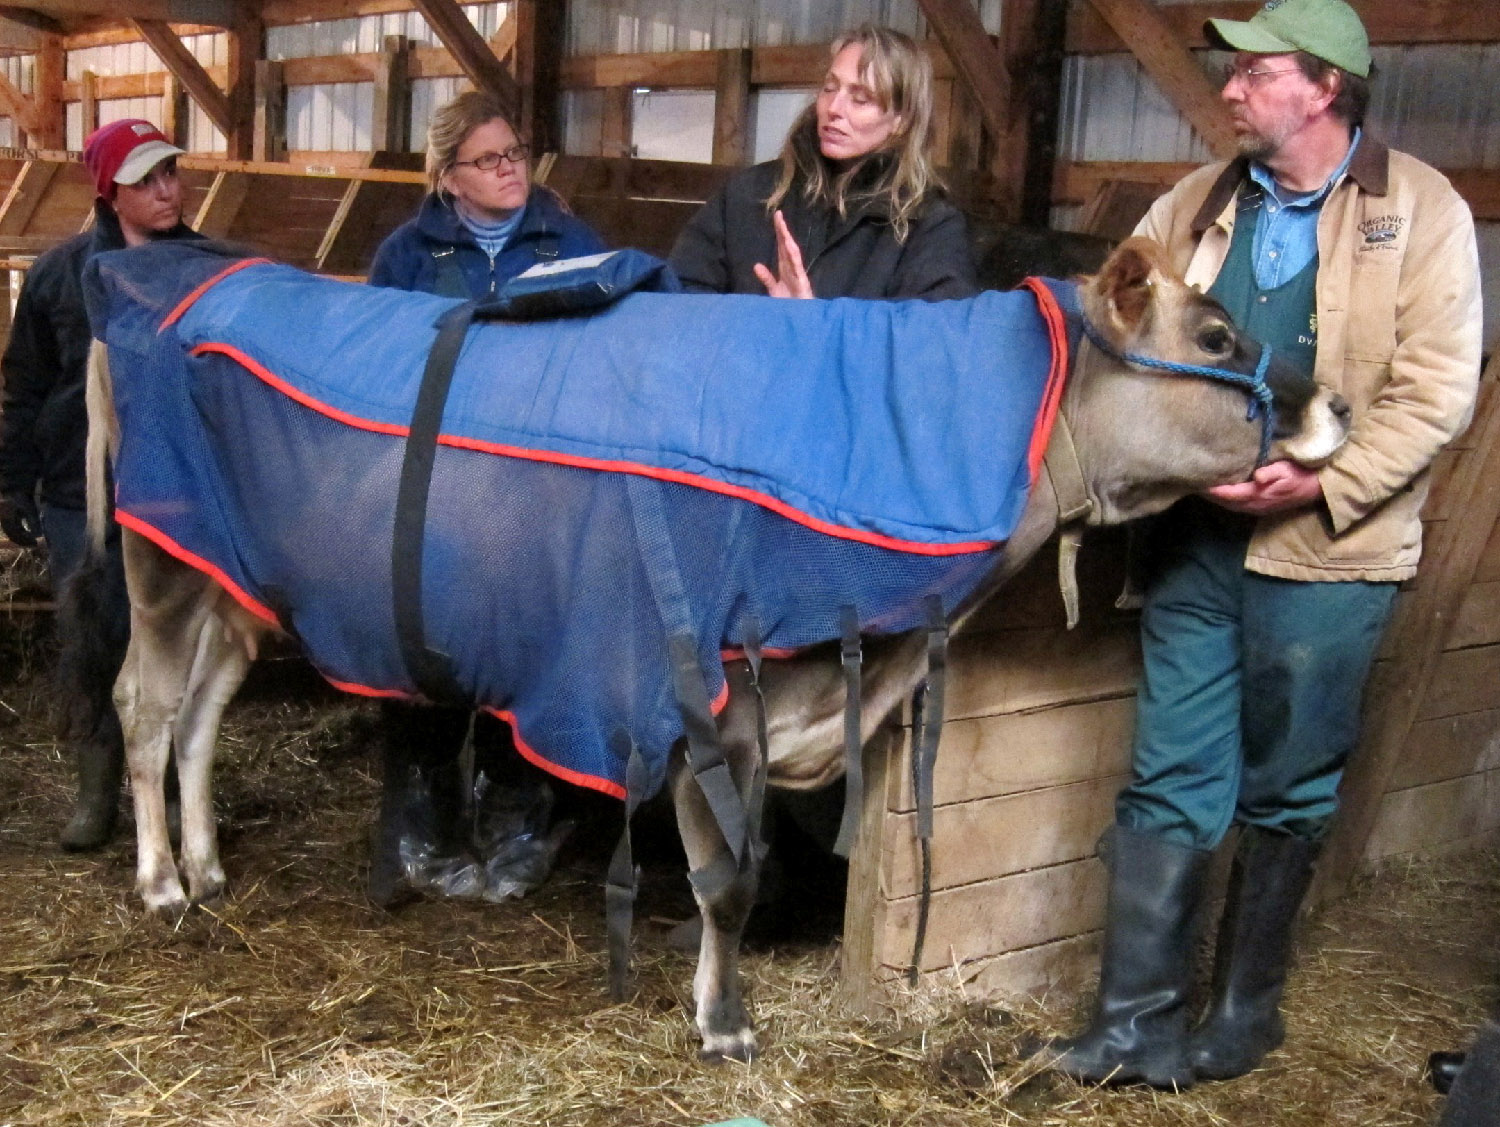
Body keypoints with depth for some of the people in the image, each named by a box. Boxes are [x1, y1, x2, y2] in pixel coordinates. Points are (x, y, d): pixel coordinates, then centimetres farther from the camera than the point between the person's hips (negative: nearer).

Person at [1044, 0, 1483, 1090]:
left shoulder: (1421, 209, -4)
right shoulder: (1197, 205, 8)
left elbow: (1437, 389, -9)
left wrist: (1324, 481, -19)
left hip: (1326, 550, -3)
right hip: (1197, 537, 3)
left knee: (1287, 791, 10)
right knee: (1170, 780, 5)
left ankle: (1246, 1011, 26)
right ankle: (1137, 1016, 14)